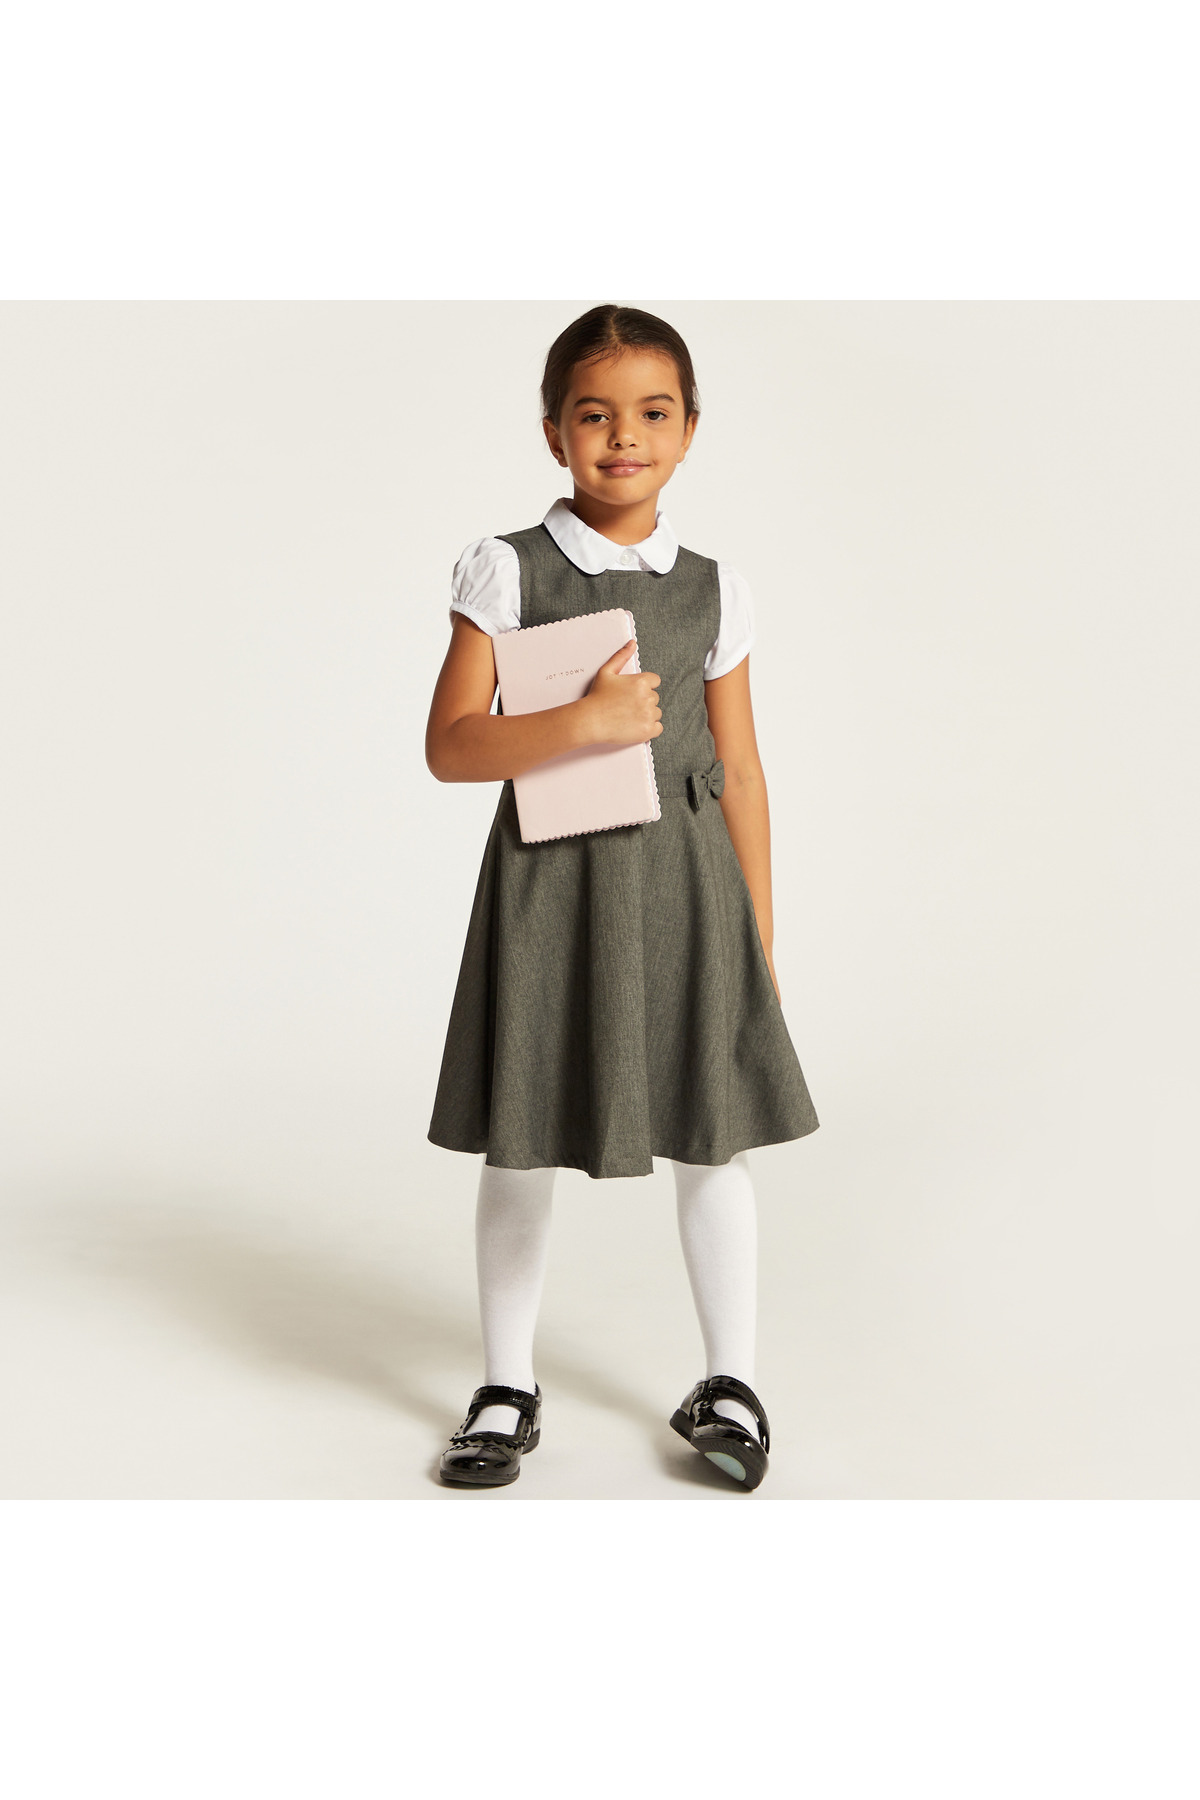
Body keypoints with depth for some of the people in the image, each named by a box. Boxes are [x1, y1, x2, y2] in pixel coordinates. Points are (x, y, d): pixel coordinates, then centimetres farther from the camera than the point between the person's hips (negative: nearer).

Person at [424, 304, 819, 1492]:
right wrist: (588, 722, -23)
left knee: (712, 1137, 6)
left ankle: (729, 1384, 24)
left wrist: (758, 942, 6)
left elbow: (739, 772, 8)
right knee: (521, 1145, 8)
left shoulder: (712, 591, 6)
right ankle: (508, 1391, 25)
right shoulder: (505, 570, -2)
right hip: (549, 881, -1)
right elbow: (450, 746, -9)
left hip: (683, 881, 2)